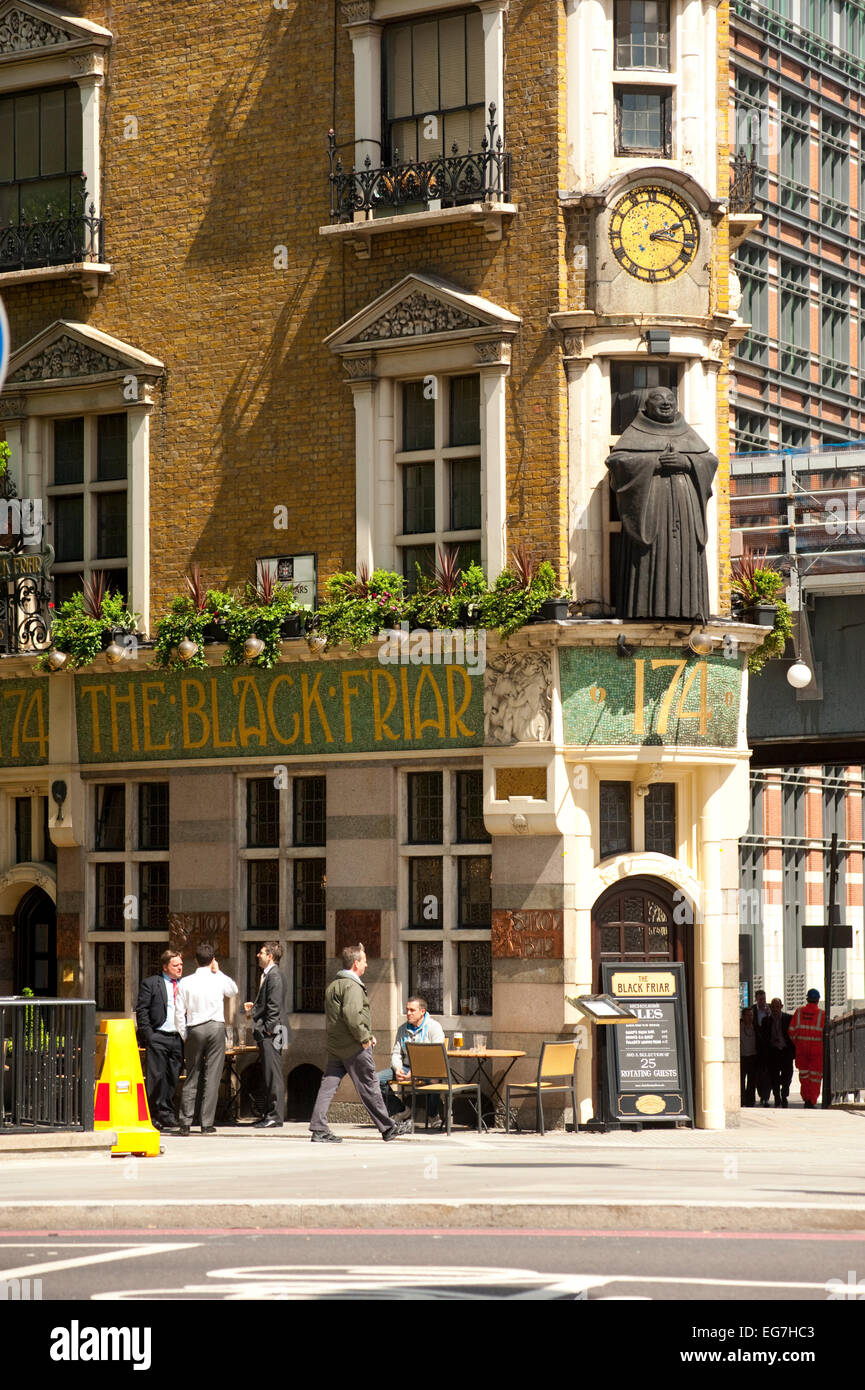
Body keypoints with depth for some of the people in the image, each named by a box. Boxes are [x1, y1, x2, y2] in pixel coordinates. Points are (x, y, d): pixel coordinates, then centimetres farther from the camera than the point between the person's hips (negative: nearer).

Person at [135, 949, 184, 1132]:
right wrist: (147, 1034, -9)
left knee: (173, 1078, 4)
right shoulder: (151, 983, 2)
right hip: (157, 1038, -4)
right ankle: (154, 1117, 0)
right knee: (156, 1077, -5)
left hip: (178, 1039, 4)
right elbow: (141, 1010, -1)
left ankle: (167, 1116, 10)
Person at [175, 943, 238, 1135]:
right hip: (216, 1028, -1)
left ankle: (185, 1122, 5)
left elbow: (179, 1012, 0)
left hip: (194, 1030, 1)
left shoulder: (186, 982, 1)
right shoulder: (220, 980, -1)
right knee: (212, 1077, 0)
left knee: (191, 1077, 8)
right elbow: (233, 992, 22)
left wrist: (184, 1035, 9)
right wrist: (218, 971, 18)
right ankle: (207, 1124, -2)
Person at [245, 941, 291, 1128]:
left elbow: (274, 1006, -19)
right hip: (266, 1035, 11)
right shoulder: (268, 975, 18)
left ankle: (275, 1116, -7)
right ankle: (271, 1113, 17)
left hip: (271, 1034, -11)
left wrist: (268, 1030, -19)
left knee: (273, 1076, -8)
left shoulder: (274, 976, -13)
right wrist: (254, 1007, 14)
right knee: (269, 1076, 13)